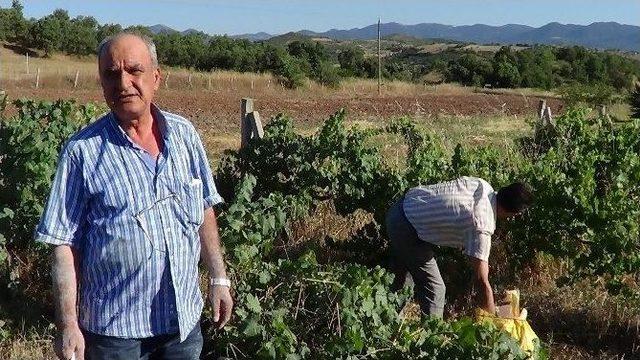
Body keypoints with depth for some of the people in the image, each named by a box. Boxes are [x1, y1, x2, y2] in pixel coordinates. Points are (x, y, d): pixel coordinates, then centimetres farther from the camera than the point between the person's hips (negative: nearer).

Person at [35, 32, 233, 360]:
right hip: (115, 329, -3)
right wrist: (68, 326, -12)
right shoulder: (83, 151, -11)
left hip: (184, 318, 4)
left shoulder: (184, 134, 1)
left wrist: (219, 278, 9)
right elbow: (64, 244, -9)